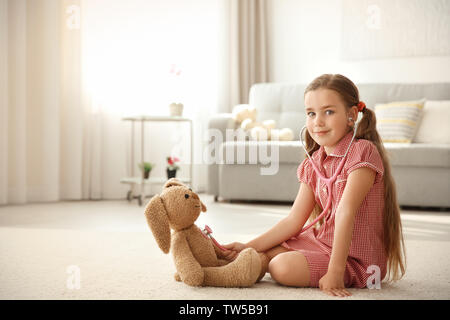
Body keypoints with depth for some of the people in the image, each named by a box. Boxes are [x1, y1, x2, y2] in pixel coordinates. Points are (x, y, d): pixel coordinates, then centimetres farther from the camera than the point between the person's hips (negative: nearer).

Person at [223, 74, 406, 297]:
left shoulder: (362, 151, -17)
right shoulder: (313, 163, 6)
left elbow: (345, 213, -26)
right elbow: (294, 220, 5)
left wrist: (334, 273, -30)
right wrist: (249, 247, -3)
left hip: (357, 258, -7)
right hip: (322, 241, 7)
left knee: (283, 267, -22)